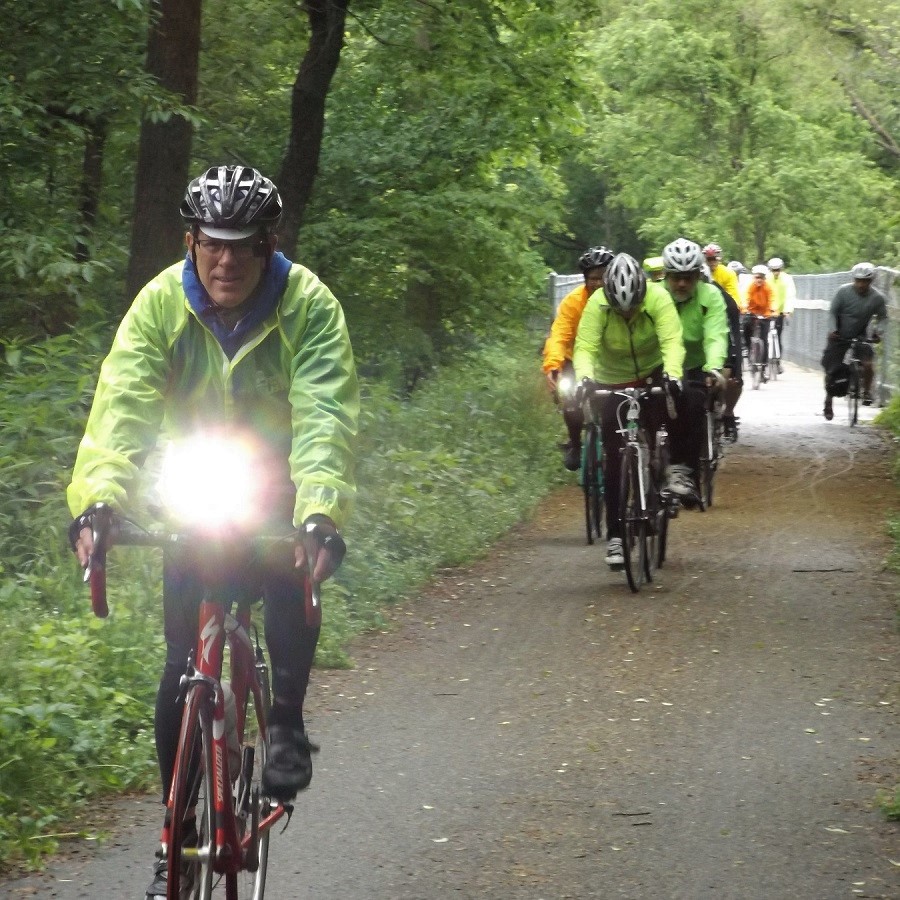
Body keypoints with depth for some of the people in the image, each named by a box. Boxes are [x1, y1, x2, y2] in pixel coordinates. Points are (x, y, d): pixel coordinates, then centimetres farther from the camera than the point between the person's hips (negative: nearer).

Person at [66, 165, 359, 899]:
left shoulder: (308, 304, -23)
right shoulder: (161, 303, -18)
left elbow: (326, 418, -32)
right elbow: (120, 406, -28)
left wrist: (320, 514, -48)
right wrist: (95, 499, -45)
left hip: (282, 488, -1)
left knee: (290, 584, -32)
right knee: (182, 669, -3)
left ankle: (287, 726, -8)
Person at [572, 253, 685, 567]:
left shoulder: (658, 299, -24)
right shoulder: (596, 305, -23)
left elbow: (671, 340, -34)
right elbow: (585, 346, -30)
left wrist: (672, 373, -51)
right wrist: (584, 376, -49)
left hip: (653, 374, 0)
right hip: (613, 382, 0)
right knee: (614, 460, -4)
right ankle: (615, 536, 0)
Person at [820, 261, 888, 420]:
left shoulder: (877, 298, -12)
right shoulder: (843, 291, -16)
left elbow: (882, 318, 2)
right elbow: (832, 312, -9)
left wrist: (877, 332, -16)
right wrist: (832, 329, -24)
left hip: (860, 337, 0)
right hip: (839, 336, 0)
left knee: (868, 363, -24)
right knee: (831, 370, 0)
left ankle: (867, 391, 3)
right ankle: (828, 402, 22)